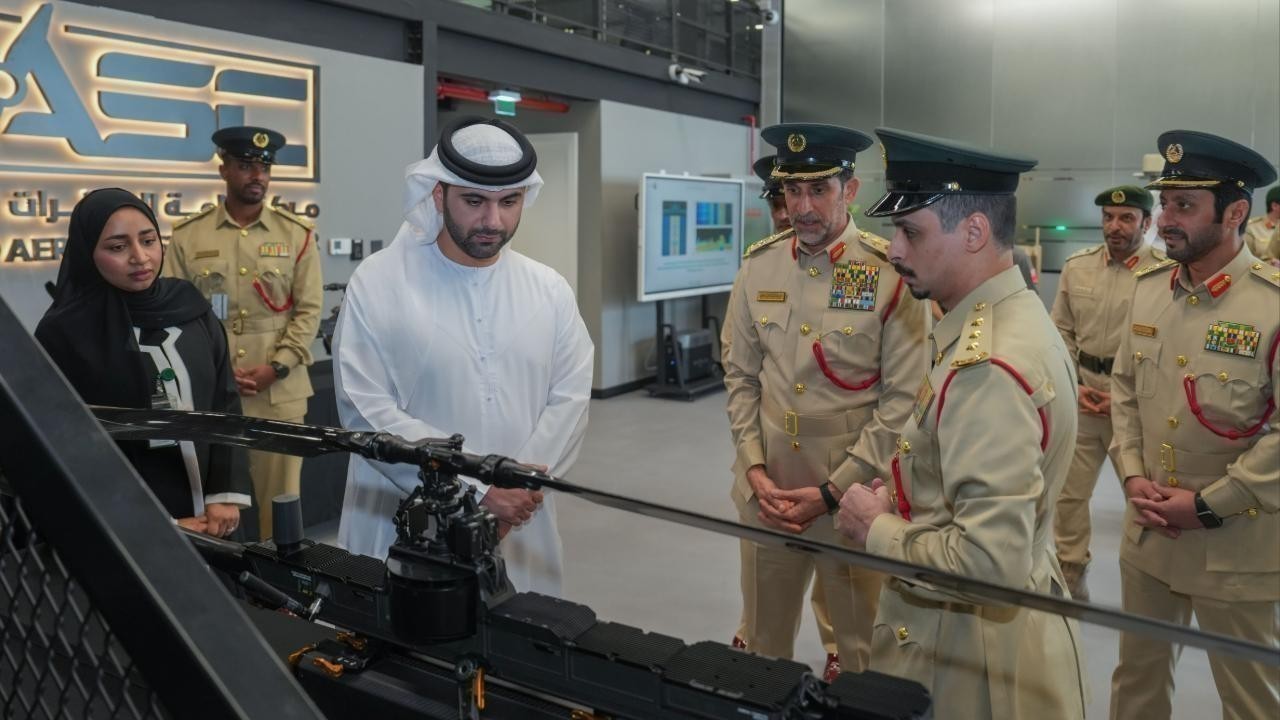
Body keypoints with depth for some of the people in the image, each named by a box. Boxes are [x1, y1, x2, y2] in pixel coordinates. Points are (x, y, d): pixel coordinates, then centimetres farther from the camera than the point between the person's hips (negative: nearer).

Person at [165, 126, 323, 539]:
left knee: (280, 495, 6)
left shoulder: (297, 234, 5)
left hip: (279, 391, 0)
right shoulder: (187, 236, 5)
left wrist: (275, 368, -9)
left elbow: (309, 310, 1)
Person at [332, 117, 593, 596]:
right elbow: (366, 411, -13)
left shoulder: (550, 289, 4)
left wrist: (522, 484, -15)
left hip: (519, 529, 3)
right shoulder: (378, 283, -7)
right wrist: (477, 490, -17)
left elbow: (569, 397, 0)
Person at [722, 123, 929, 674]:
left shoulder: (891, 273, -11)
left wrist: (833, 491, -13)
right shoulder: (758, 266, 2)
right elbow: (740, 375, 7)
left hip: (854, 496, -3)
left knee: (864, 650, 13)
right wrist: (754, 469, -3)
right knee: (762, 645, 19)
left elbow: (904, 398, -11)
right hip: (765, 491, 4)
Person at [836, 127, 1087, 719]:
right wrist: (899, 500, 2)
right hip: (971, 623, 9)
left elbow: (990, 563, -33)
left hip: (972, 645, -9)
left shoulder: (989, 369, -29)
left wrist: (878, 531, -18)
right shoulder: (1009, 318, 3)